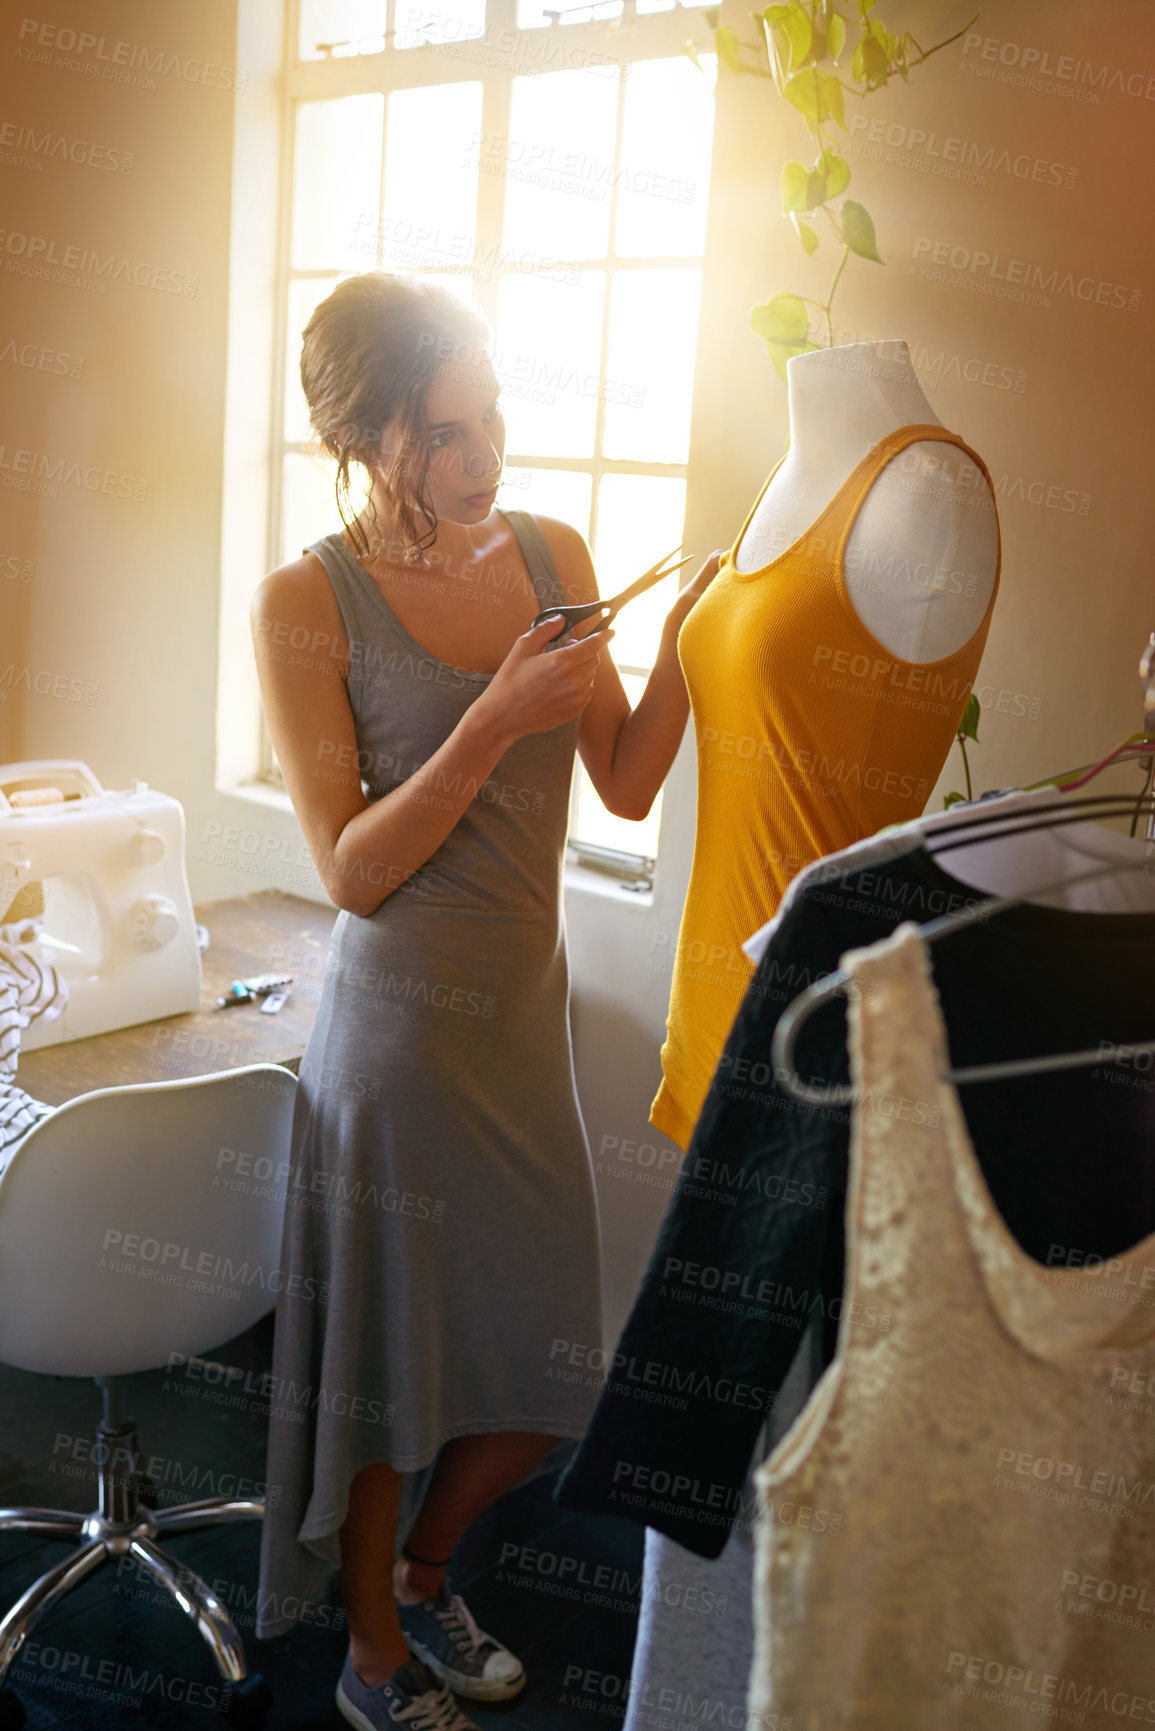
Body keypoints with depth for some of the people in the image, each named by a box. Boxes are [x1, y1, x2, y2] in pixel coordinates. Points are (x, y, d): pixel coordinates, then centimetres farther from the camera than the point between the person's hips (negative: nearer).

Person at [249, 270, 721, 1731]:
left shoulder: (553, 556, 2)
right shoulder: (305, 604, -14)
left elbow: (627, 783, 4)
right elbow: (352, 871, -16)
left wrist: (677, 649, -12)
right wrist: (493, 723, -26)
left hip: (526, 1010, 6)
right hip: (398, 1020, -5)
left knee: (549, 1363, 16)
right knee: (389, 1350, 12)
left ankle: (422, 1572, 47)